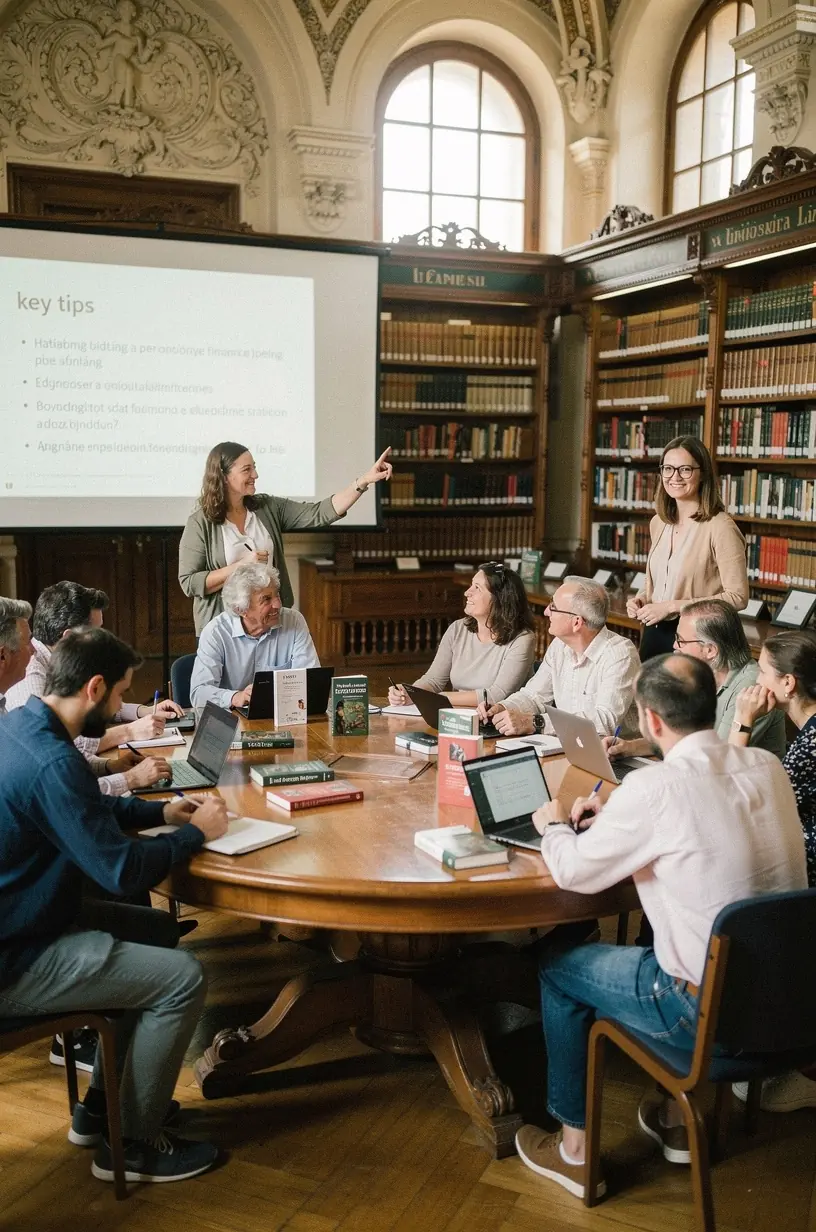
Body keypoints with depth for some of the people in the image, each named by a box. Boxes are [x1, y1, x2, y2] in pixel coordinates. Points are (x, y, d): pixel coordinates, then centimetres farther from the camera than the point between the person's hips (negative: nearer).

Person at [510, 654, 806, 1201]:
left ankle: (575, 1149, 26)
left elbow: (573, 872, -11)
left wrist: (556, 825, 10)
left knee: (557, 965, 15)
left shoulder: (656, 787, -23)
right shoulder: (768, 766, -3)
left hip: (711, 1007, -7)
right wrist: (619, 818, 15)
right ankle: (678, 1120, 42)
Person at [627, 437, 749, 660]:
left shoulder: (719, 526, -16)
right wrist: (640, 599, -2)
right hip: (654, 633, 7)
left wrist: (672, 606, -20)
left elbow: (737, 597, -18)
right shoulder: (658, 523, 6)